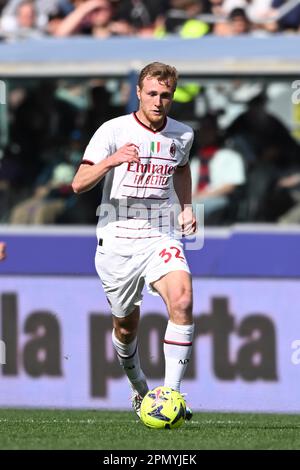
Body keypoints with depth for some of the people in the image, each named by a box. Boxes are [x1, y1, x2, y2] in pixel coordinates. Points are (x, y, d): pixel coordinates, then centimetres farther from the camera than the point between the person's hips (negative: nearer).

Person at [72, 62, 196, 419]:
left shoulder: (182, 135, 4)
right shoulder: (113, 131, -8)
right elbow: (79, 184, -14)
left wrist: (186, 207, 13)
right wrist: (110, 162, -32)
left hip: (160, 238, 1)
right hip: (116, 241, -1)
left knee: (182, 301, -26)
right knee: (125, 327, 9)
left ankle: (171, 395, -25)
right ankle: (140, 389, 39)